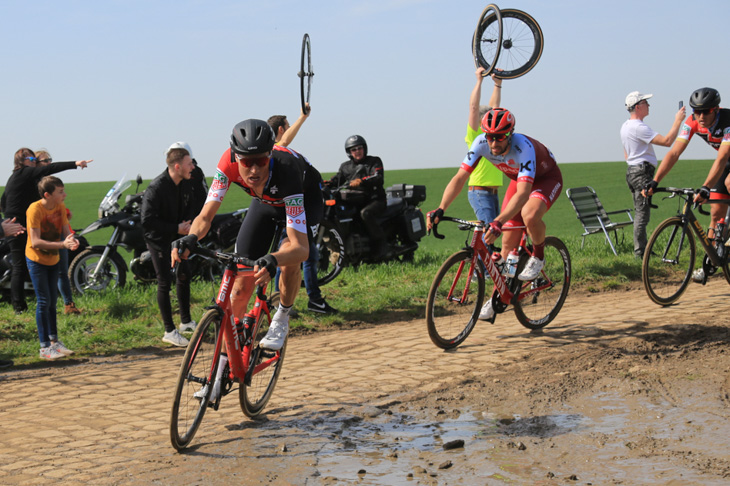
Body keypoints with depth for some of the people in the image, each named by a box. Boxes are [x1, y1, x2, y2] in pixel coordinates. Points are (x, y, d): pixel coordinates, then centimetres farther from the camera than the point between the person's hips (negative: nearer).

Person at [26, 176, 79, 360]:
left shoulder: (60, 208, -4)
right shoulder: (35, 209, -24)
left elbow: (66, 231, -4)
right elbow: (35, 242, -28)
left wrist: (72, 240, -29)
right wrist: (62, 244, -37)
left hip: (53, 260, 6)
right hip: (36, 260, -6)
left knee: (52, 301, 14)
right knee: (44, 302, -7)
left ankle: (54, 340, 25)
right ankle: (45, 347, -2)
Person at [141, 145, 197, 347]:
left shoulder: (186, 184, -3)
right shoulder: (156, 188, -26)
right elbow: (147, 221, -26)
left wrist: (187, 223, -9)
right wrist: (176, 228, -24)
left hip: (177, 237, 7)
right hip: (159, 239, -7)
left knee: (184, 276, 14)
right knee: (164, 283, -4)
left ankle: (186, 322, 29)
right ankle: (169, 331, 4)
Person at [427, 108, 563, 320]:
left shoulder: (523, 147, -39)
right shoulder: (482, 143, -25)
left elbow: (523, 192, -47)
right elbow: (460, 178, -24)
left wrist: (498, 222, -58)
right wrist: (440, 209, -37)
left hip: (547, 178, -5)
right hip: (518, 179, 5)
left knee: (530, 216, -37)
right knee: (508, 242, -2)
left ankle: (538, 256, -7)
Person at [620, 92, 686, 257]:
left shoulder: (626, 125, 16)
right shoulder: (638, 127, -18)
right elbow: (666, 141, -22)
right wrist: (678, 120, -15)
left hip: (632, 171, 11)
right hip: (642, 171, -11)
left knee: (640, 212, 14)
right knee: (642, 213, -8)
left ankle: (642, 249, 18)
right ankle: (640, 252, -6)